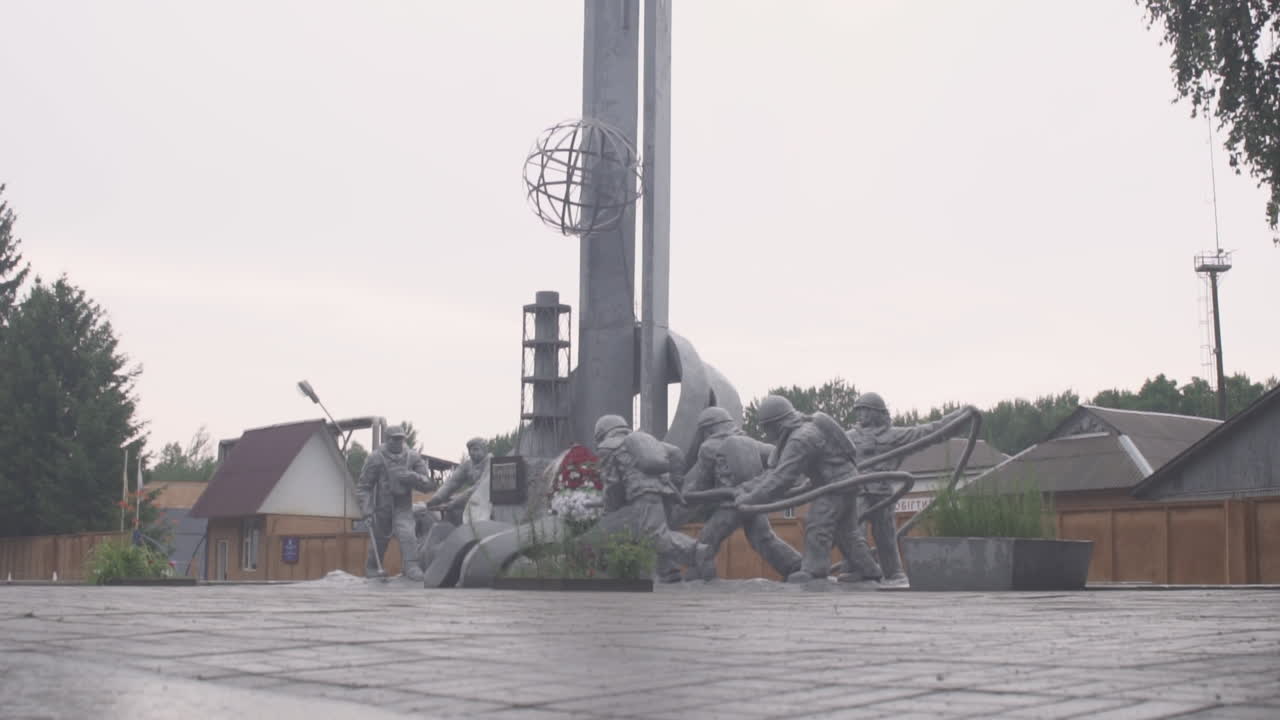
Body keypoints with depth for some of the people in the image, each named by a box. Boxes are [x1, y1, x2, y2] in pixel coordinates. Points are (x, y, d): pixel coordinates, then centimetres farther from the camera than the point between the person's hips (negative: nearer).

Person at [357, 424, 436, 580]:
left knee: (408, 535, -21)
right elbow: (363, 487, -4)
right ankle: (371, 569, 34)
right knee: (379, 541, 11)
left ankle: (412, 568, -20)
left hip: (403, 506, 1)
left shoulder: (413, 457, -2)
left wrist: (412, 477, -24)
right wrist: (367, 511, -12)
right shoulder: (376, 458, -8)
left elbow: (427, 484, -2)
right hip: (382, 507, -1)